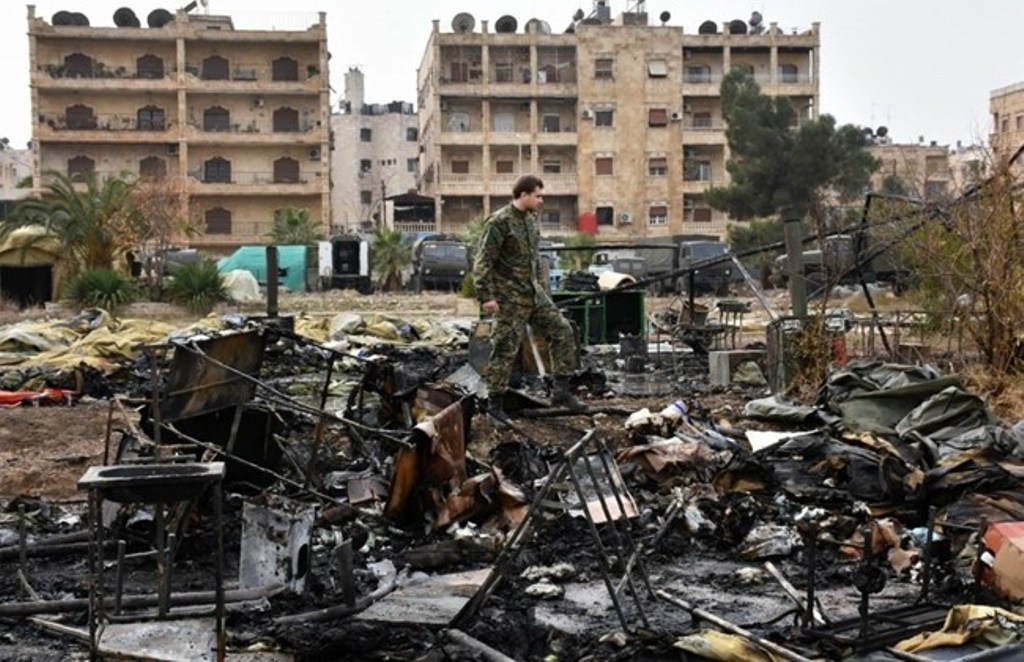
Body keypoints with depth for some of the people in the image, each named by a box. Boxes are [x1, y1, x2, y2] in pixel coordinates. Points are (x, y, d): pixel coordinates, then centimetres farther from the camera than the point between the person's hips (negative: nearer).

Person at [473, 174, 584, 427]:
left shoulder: (531, 218, 8)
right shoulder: (499, 222, -17)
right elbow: (482, 262, -18)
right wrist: (486, 296, -21)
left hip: (534, 292, 8)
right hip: (510, 298, -8)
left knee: (562, 331, 5)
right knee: (505, 350, -2)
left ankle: (561, 391, 13)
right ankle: (494, 405, 9)